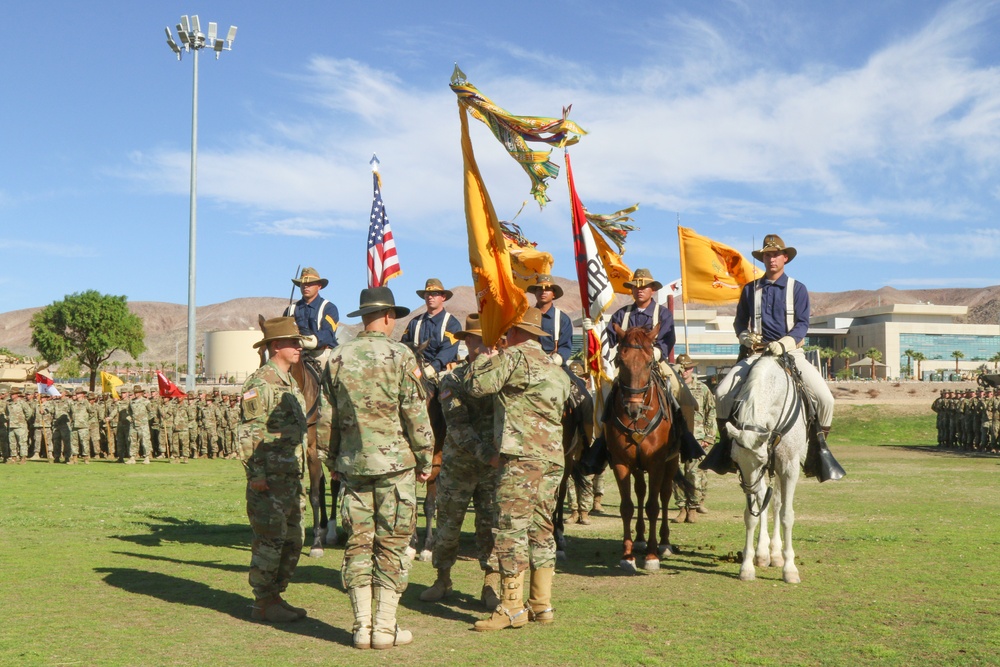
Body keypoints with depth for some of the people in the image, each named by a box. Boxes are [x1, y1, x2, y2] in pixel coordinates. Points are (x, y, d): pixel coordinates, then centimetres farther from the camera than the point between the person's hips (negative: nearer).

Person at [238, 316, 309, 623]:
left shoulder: (289, 382, 17)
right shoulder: (260, 383, -12)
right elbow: (249, 433, -16)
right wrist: (255, 475, -20)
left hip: (292, 477, 9)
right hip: (270, 479, -9)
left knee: (293, 540, 13)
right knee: (269, 541, -3)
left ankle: (275, 596, 23)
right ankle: (263, 604, 7)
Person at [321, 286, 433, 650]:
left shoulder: (337, 359, 5)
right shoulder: (400, 356, -7)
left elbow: (327, 417, 9)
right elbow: (416, 413, -8)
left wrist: (334, 460, 18)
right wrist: (425, 458, 2)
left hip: (353, 465, 4)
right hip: (395, 463, -3)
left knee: (358, 545, 9)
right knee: (392, 546, 4)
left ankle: (362, 627, 12)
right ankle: (385, 627, 6)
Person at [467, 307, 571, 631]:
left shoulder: (514, 356, -6)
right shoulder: (557, 369, 21)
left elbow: (478, 386, -10)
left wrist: (484, 358, 11)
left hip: (524, 459, -9)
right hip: (554, 458, 9)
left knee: (510, 528, -6)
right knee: (540, 529, 12)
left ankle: (512, 608, -6)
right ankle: (542, 605, 16)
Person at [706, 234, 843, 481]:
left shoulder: (797, 288, 5)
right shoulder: (750, 289, 11)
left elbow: (802, 323, -2)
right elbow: (739, 321, 18)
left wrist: (785, 342, -21)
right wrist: (745, 335, -5)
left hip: (790, 351, -1)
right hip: (757, 352, 1)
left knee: (824, 397, -20)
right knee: (722, 391, -18)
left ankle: (818, 443, 4)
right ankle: (726, 440, 3)